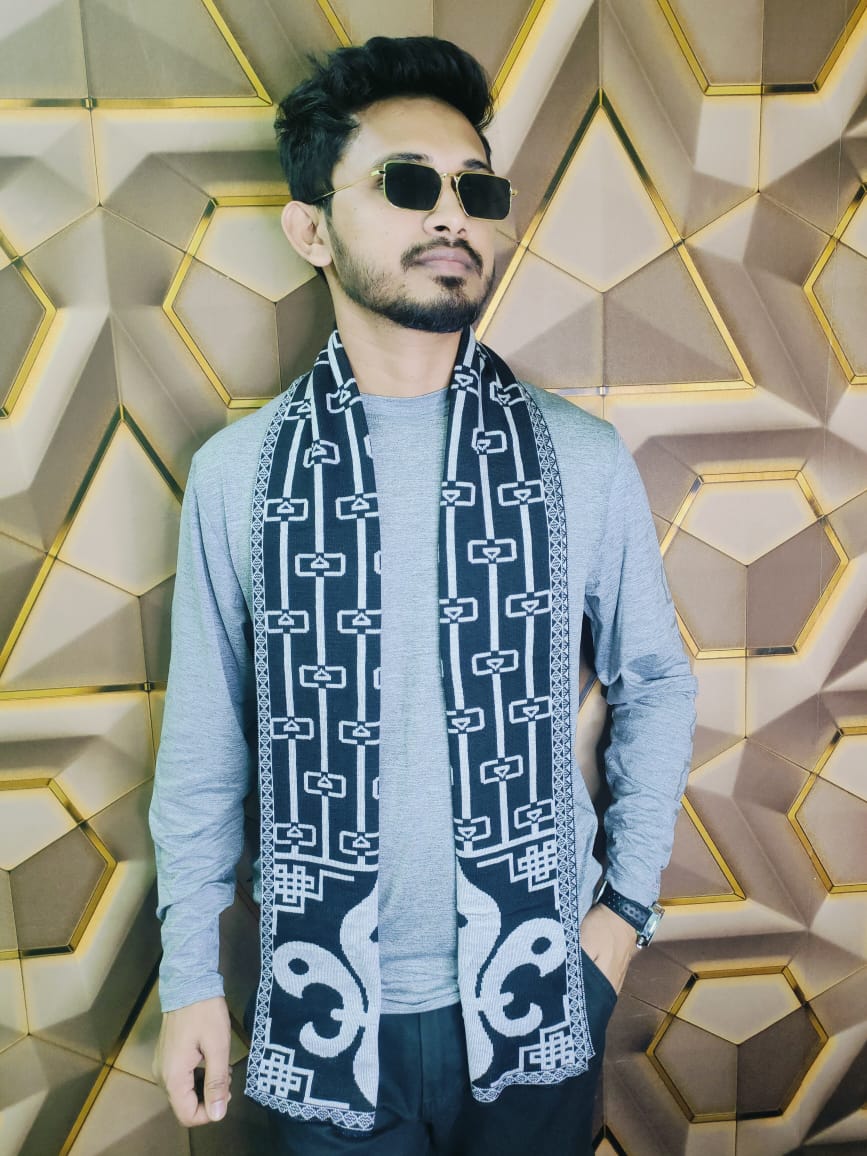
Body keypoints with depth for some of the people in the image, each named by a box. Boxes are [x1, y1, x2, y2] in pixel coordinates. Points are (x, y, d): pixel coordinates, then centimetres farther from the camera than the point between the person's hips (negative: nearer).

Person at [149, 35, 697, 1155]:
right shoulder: (236, 471, -9)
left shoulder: (582, 457, -8)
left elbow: (653, 683, 3)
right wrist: (190, 978, 3)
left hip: (537, 989, 1)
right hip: (325, 1001, 0)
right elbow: (203, 741, -2)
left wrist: (630, 898, 2)